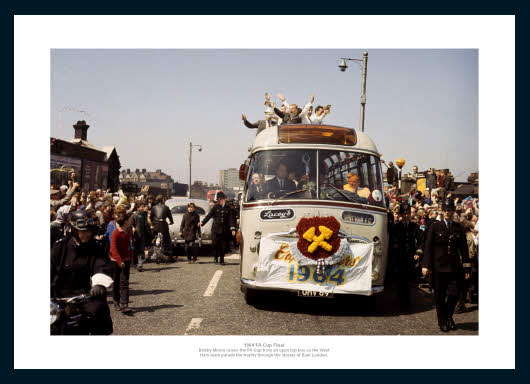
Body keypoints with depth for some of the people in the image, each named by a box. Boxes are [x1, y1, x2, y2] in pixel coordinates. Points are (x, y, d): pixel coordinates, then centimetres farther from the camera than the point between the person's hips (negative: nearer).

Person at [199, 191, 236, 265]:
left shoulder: (227, 208, 6)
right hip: (216, 229, -1)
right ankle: (216, 257, 16)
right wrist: (202, 223, 3)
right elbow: (209, 215, 6)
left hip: (224, 230, 1)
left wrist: (232, 229, -5)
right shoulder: (215, 207, 2)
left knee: (223, 245, 3)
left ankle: (222, 260, 12)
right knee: (216, 244, -3)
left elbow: (231, 219, 4)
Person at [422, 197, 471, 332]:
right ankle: (442, 321, 19)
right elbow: (428, 247, -1)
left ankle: (449, 316, 26)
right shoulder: (435, 226, 1)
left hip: (455, 266, 2)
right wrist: (426, 265, -6)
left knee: (454, 293, 0)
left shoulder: (458, 228, 8)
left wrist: (466, 267, 5)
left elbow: (463, 248, 10)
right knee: (440, 296, 4)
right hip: (439, 266, -2)